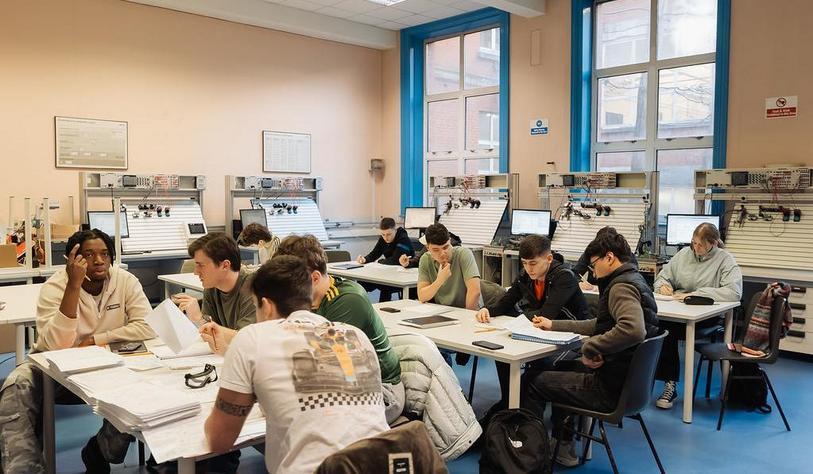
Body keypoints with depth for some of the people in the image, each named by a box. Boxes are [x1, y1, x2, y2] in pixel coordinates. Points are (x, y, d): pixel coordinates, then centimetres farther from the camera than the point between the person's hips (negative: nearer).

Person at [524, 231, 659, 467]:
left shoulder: (621, 286, -19)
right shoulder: (633, 281, 12)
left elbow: (633, 330, -39)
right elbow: (602, 325, 22)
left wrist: (589, 348, -27)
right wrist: (554, 325, 22)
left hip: (612, 386, -10)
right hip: (629, 378, 10)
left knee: (534, 382, 2)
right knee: (563, 367, 29)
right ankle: (563, 445, 32)